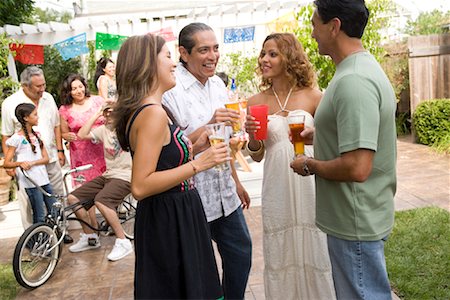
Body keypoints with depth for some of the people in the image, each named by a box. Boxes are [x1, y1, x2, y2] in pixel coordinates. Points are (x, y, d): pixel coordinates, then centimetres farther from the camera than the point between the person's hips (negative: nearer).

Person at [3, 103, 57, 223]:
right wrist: (20, 163, -27)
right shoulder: (17, 138, -6)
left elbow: (46, 158, 6)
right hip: (31, 182, -6)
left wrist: (32, 163, -14)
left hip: (43, 179, 6)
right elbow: (6, 163, -7)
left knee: (55, 213, 8)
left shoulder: (37, 135, 13)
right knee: (40, 217, -1)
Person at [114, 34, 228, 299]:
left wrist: (195, 147, 8)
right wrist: (198, 164, -25)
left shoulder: (141, 110, 9)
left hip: (166, 218, 10)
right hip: (169, 221, -10)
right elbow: (140, 186, -26)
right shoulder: (153, 113, -21)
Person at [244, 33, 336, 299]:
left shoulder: (312, 96, -3)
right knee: (280, 255, 13)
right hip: (277, 189, 2)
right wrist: (252, 136, -10)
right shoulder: (257, 102, 2)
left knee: (313, 253, 11)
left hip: (309, 185, -1)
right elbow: (257, 156, 8)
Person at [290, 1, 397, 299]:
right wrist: (319, 135, 13)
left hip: (356, 223, -10)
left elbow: (357, 168, -31)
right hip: (362, 217, 10)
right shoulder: (366, 67, 8)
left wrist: (310, 165, -15)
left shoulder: (353, 81, -26)